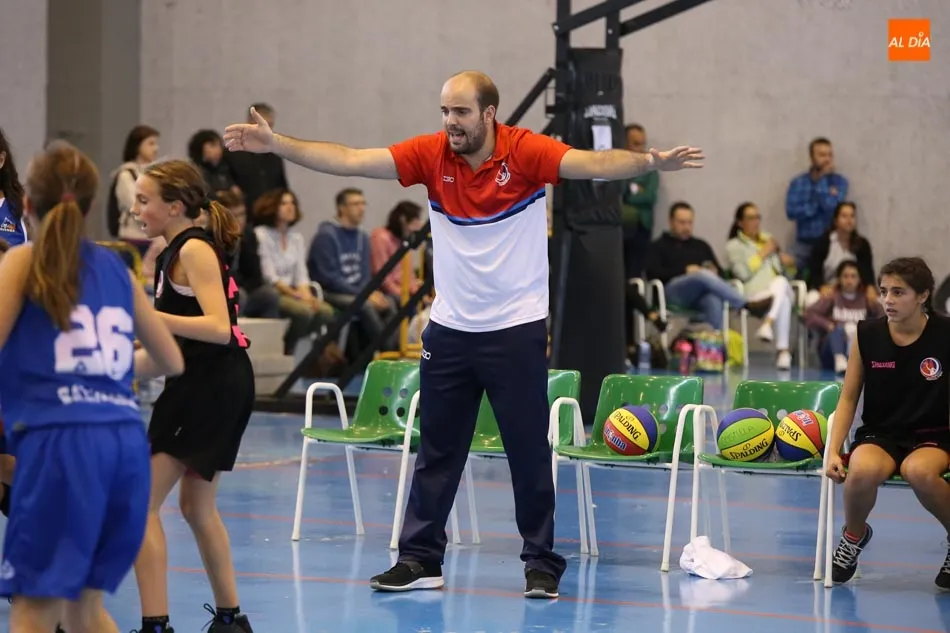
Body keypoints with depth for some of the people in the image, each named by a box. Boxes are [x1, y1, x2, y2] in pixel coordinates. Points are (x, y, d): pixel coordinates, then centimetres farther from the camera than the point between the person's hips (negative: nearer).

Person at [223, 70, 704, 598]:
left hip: (517, 331, -4)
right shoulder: (431, 154, -4)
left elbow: (593, 164, -27)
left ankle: (543, 563, 12)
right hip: (449, 330, 4)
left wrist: (649, 161, -45)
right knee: (437, 451, 11)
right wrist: (277, 144, -12)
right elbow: (350, 160, -5)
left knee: (530, 453, 2)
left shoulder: (525, 152, -14)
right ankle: (421, 560, 20)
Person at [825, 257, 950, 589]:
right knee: (862, 471, -35)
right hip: (879, 434, 2)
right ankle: (854, 535, 0)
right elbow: (848, 399, 4)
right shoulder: (867, 335, -2)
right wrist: (833, 451, -7)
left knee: (919, 471, -39)